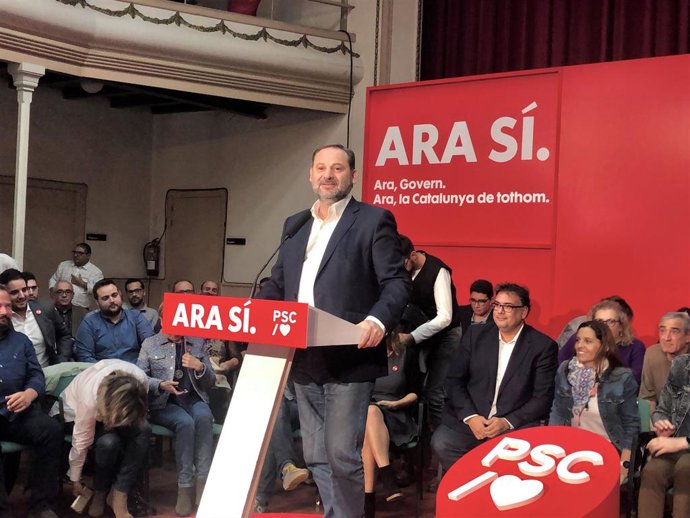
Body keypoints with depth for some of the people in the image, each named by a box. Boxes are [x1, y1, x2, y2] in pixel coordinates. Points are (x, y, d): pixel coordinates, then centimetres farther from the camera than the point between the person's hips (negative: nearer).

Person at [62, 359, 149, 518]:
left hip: (115, 408, 4)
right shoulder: (89, 399, -41)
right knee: (108, 441, -35)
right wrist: (75, 480, -16)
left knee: (143, 429, -29)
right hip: (76, 411, -4)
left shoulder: (141, 381, -31)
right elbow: (81, 443, -27)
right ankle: (99, 493, -6)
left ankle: (119, 496, -19)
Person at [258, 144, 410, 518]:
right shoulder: (294, 225, 18)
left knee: (341, 454, -7)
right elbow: (278, 283, 20)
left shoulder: (374, 220, -1)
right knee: (316, 458, 12)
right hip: (304, 361, 6)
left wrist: (378, 320, -26)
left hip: (349, 359, -6)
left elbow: (396, 282, -7)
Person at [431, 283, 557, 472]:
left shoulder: (543, 346, -1)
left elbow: (543, 398, -3)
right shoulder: (476, 334, 8)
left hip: (516, 424, -2)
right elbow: (454, 379, 6)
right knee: (441, 443, -24)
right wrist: (470, 417, -9)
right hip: (469, 419, 3)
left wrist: (508, 422, -15)